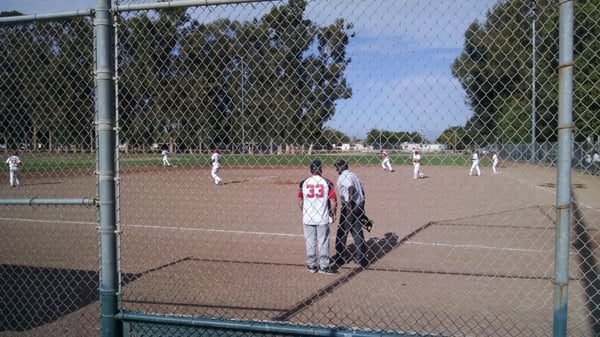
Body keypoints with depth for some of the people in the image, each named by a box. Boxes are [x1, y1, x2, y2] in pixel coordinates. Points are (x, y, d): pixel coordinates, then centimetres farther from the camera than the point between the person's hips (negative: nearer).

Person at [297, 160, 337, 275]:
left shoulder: (304, 183, -2)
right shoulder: (327, 182, -7)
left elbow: (300, 201, 3)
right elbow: (333, 201, -7)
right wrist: (333, 214, 6)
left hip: (308, 218, 2)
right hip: (323, 218, -2)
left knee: (310, 242, 13)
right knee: (323, 242, 8)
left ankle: (311, 265, 22)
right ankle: (324, 266, 15)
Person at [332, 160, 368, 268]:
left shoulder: (343, 176, -10)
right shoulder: (353, 174, 15)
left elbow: (351, 188, -27)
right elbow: (362, 191, 15)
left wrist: (349, 204, -24)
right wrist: (361, 206, 18)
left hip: (349, 207, -8)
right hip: (359, 205, 8)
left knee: (342, 232, 4)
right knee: (358, 232, 14)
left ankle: (339, 258, 13)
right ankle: (361, 257, 18)